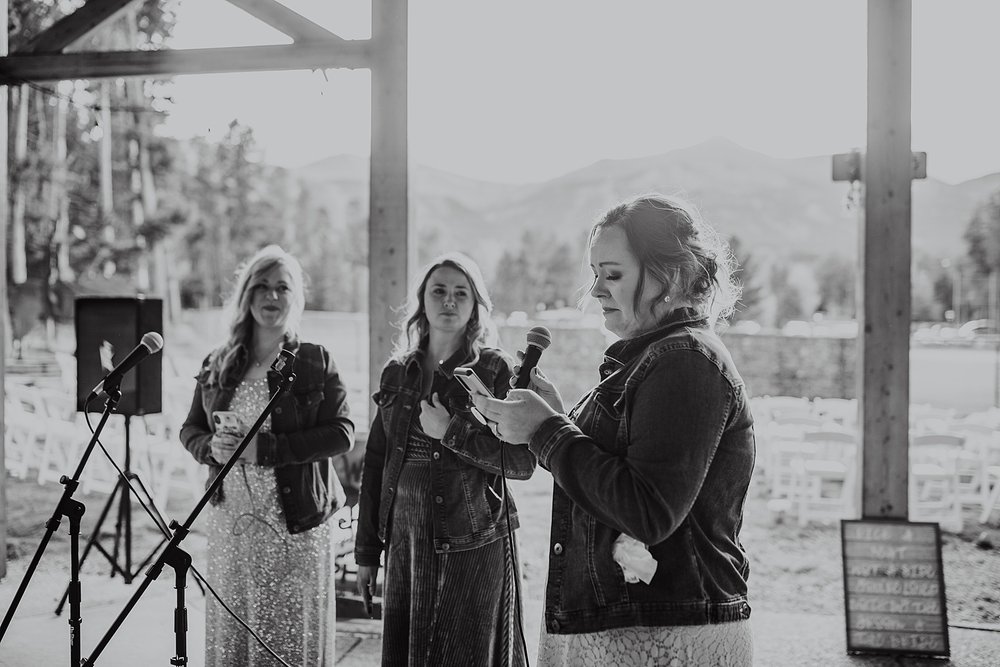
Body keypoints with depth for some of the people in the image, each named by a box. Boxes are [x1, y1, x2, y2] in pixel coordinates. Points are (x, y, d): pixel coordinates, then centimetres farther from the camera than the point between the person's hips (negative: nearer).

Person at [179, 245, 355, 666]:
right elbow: (190, 430, 14)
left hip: (296, 525, -3)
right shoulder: (218, 364, 9)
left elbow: (342, 434, -10)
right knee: (230, 632, 8)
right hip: (229, 523, 3)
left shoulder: (316, 361, -2)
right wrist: (212, 448, -10)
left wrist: (265, 448, -19)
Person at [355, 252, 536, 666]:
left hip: (474, 547, -4)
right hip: (405, 544, 4)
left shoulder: (494, 370, -3)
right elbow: (375, 464, 11)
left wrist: (452, 431, -20)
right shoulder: (397, 373, 8)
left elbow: (523, 462, -9)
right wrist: (366, 552, 10)